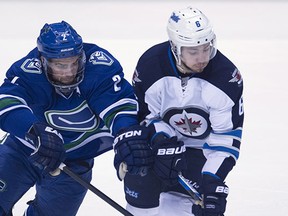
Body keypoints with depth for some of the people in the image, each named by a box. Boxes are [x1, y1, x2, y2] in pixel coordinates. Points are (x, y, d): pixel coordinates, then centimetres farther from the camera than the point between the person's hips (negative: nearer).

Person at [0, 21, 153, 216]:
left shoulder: (99, 65, -27)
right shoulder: (29, 71, -29)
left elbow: (119, 103, -34)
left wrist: (127, 134, -56)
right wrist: (38, 131, -63)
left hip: (73, 162, 1)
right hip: (24, 149, -1)